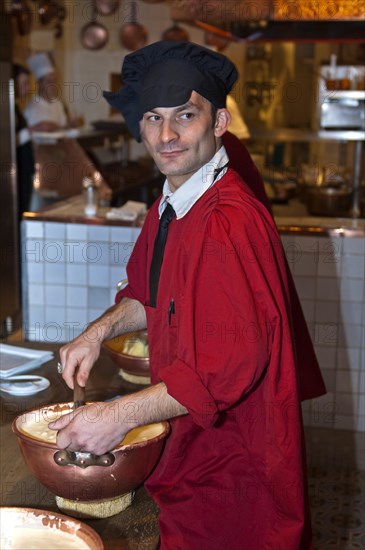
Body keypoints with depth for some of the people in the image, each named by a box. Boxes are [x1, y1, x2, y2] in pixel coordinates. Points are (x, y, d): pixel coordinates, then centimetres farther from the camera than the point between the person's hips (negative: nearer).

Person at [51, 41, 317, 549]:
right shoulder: (169, 207, 5)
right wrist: (100, 332, 1)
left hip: (233, 461, -9)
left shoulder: (230, 221, -27)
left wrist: (121, 416, -27)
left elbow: (235, 360, -31)